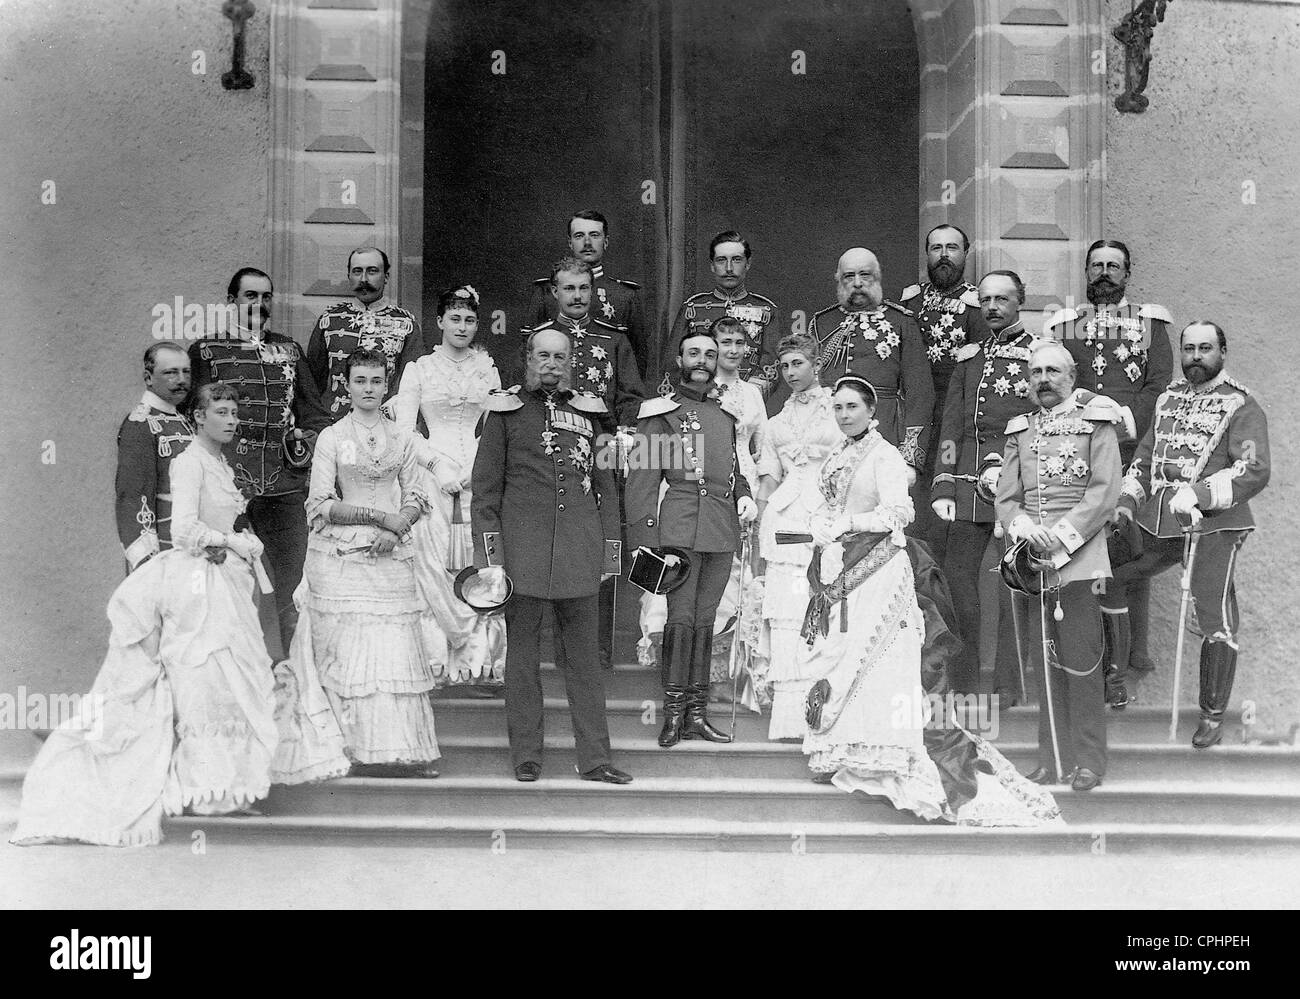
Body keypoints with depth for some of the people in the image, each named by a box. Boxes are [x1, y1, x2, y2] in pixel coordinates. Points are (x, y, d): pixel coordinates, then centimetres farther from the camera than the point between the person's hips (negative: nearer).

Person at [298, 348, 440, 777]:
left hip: (390, 557, 2)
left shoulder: (402, 439, 11)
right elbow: (320, 505, -4)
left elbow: (415, 499, 11)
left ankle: (404, 750, -1)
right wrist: (377, 516, -11)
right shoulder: (331, 438, 2)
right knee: (348, 652, -4)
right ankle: (361, 751, 1)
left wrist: (395, 529, -9)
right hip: (341, 560, -2)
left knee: (398, 648, -4)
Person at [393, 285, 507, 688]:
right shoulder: (419, 369, 8)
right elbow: (403, 429, 2)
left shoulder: (487, 370, 14)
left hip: (479, 475, 1)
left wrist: (473, 466, -4)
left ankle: (484, 656, -3)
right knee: (432, 561, -9)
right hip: (433, 474, -1)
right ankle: (438, 654, -3)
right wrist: (437, 462, -10)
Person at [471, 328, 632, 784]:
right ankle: (526, 757, 13)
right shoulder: (505, 410, 6)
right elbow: (485, 487, 3)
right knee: (523, 652, 4)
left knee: (584, 654, 4)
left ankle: (595, 758, 9)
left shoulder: (587, 412, 13)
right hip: (523, 547, -2)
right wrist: (489, 554, -5)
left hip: (578, 549, 2)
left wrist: (610, 551, 9)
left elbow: (605, 486, 15)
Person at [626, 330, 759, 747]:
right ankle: (673, 713, -2)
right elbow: (643, 476, -1)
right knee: (681, 616, -8)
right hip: (679, 523, -5)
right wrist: (642, 536, -8)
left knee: (705, 618, 7)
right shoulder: (660, 412, 3)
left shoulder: (726, 411, 18)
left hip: (723, 525, 5)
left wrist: (744, 496, 10)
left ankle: (697, 712, 11)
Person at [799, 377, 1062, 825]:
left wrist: (848, 523, -15)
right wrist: (821, 526, -2)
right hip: (836, 568, 7)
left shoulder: (885, 456, -8)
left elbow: (896, 513, -17)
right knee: (834, 659, 7)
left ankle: (882, 753, -3)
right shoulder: (838, 455, 15)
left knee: (870, 660, -9)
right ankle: (837, 753, 14)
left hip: (875, 569, -7)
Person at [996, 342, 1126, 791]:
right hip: (1032, 560, 4)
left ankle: (1088, 761, 2)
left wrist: (1060, 538, -13)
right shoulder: (1020, 429, 16)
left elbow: (1104, 492, -6)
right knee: (1045, 660, 6)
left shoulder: (1096, 421, 3)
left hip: (1078, 556, -4)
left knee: (1081, 660, -5)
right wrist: (1026, 530, -8)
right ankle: (1052, 759, 12)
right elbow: (1006, 497, 12)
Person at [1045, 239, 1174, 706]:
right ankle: (1117, 664, -3)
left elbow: (1160, 386, 2)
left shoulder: (1150, 321, 12)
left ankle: (1134, 647, 12)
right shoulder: (1064, 323, 16)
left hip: (1136, 451, 0)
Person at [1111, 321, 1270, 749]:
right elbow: (1145, 456, 24)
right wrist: (1127, 501, 9)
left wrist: (1197, 495, -23)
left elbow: (1255, 470, -15)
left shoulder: (1241, 406, -3)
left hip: (1213, 524, -6)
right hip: (1156, 521, 6)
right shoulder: (1169, 398, 17)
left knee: (1215, 623, -4)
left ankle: (1213, 716, 10)